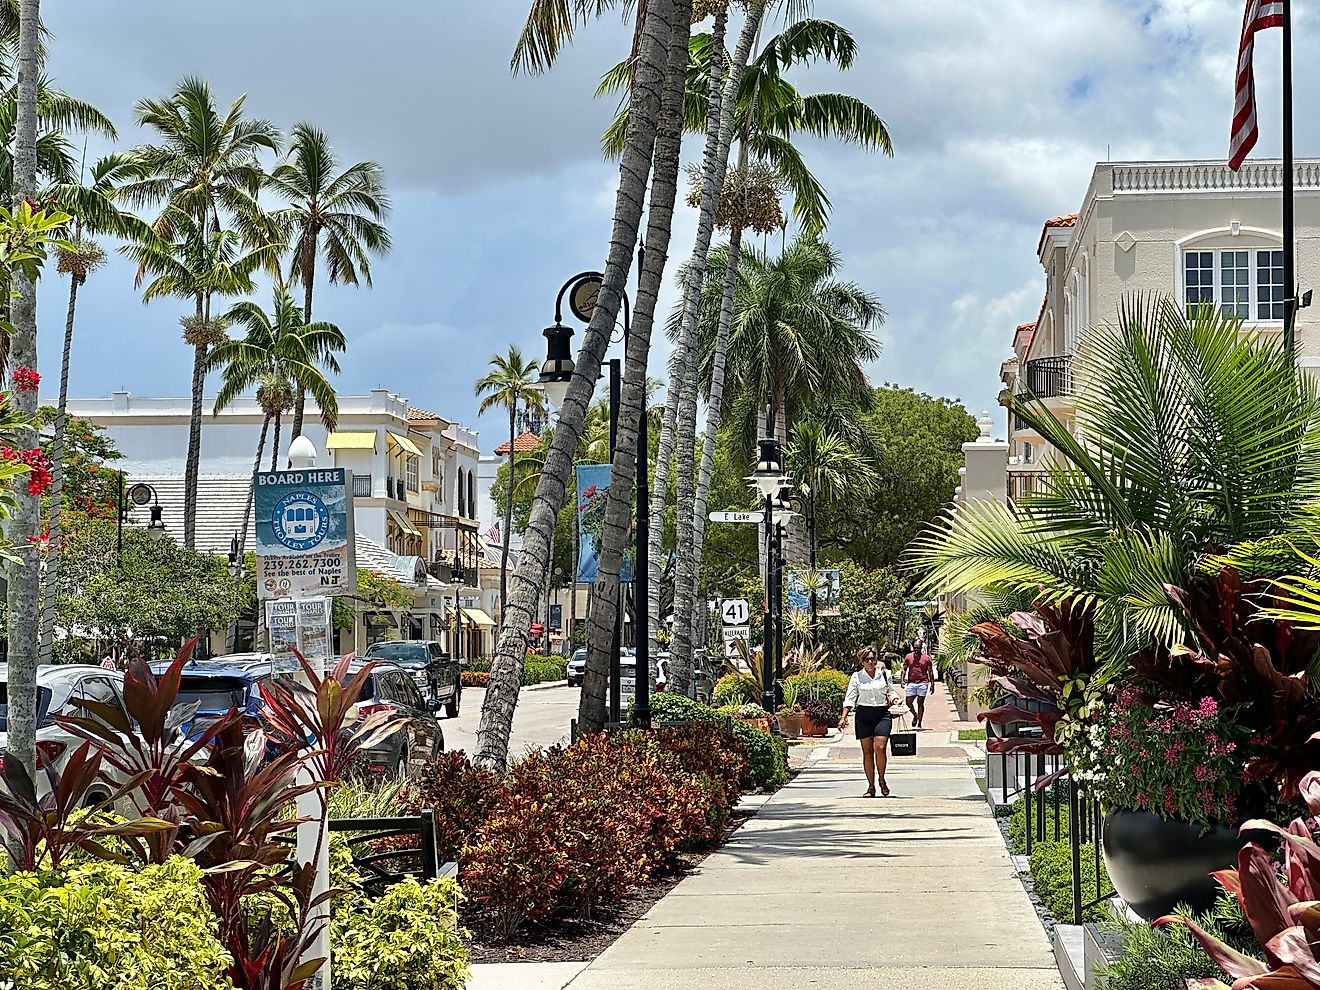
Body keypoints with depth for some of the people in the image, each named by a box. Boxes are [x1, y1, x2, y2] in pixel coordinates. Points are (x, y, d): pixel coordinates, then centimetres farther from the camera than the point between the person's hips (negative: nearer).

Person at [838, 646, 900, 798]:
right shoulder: (857, 677, 4)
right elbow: (850, 698, 3)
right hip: (864, 715, 1)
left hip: (882, 714, -1)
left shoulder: (885, 674, 7)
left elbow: (891, 692, 17)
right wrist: (844, 717, -6)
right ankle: (871, 787, 10)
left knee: (880, 748, -16)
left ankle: (882, 780, 6)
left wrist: (893, 700, -6)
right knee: (867, 751, 2)